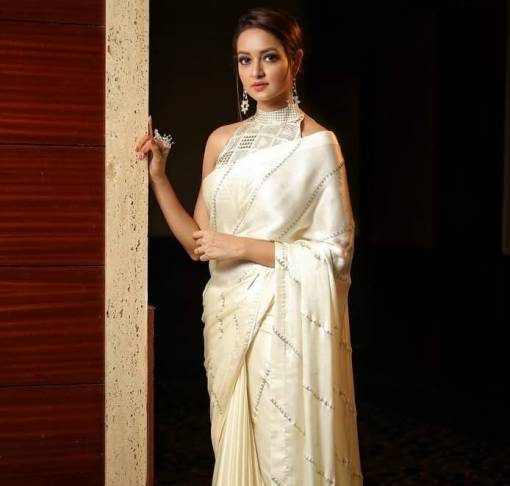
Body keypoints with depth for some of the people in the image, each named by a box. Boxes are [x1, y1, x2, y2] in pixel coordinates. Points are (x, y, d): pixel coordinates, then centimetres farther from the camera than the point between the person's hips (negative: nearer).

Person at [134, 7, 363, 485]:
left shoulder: (318, 143, -7)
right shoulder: (222, 140, 8)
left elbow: (336, 252, -10)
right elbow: (198, 243, 9)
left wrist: (241, 247, -14)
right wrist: (158, 177, -1)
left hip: (289, 321, -5)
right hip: (229, 318, 5)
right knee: (235, 447, 16)